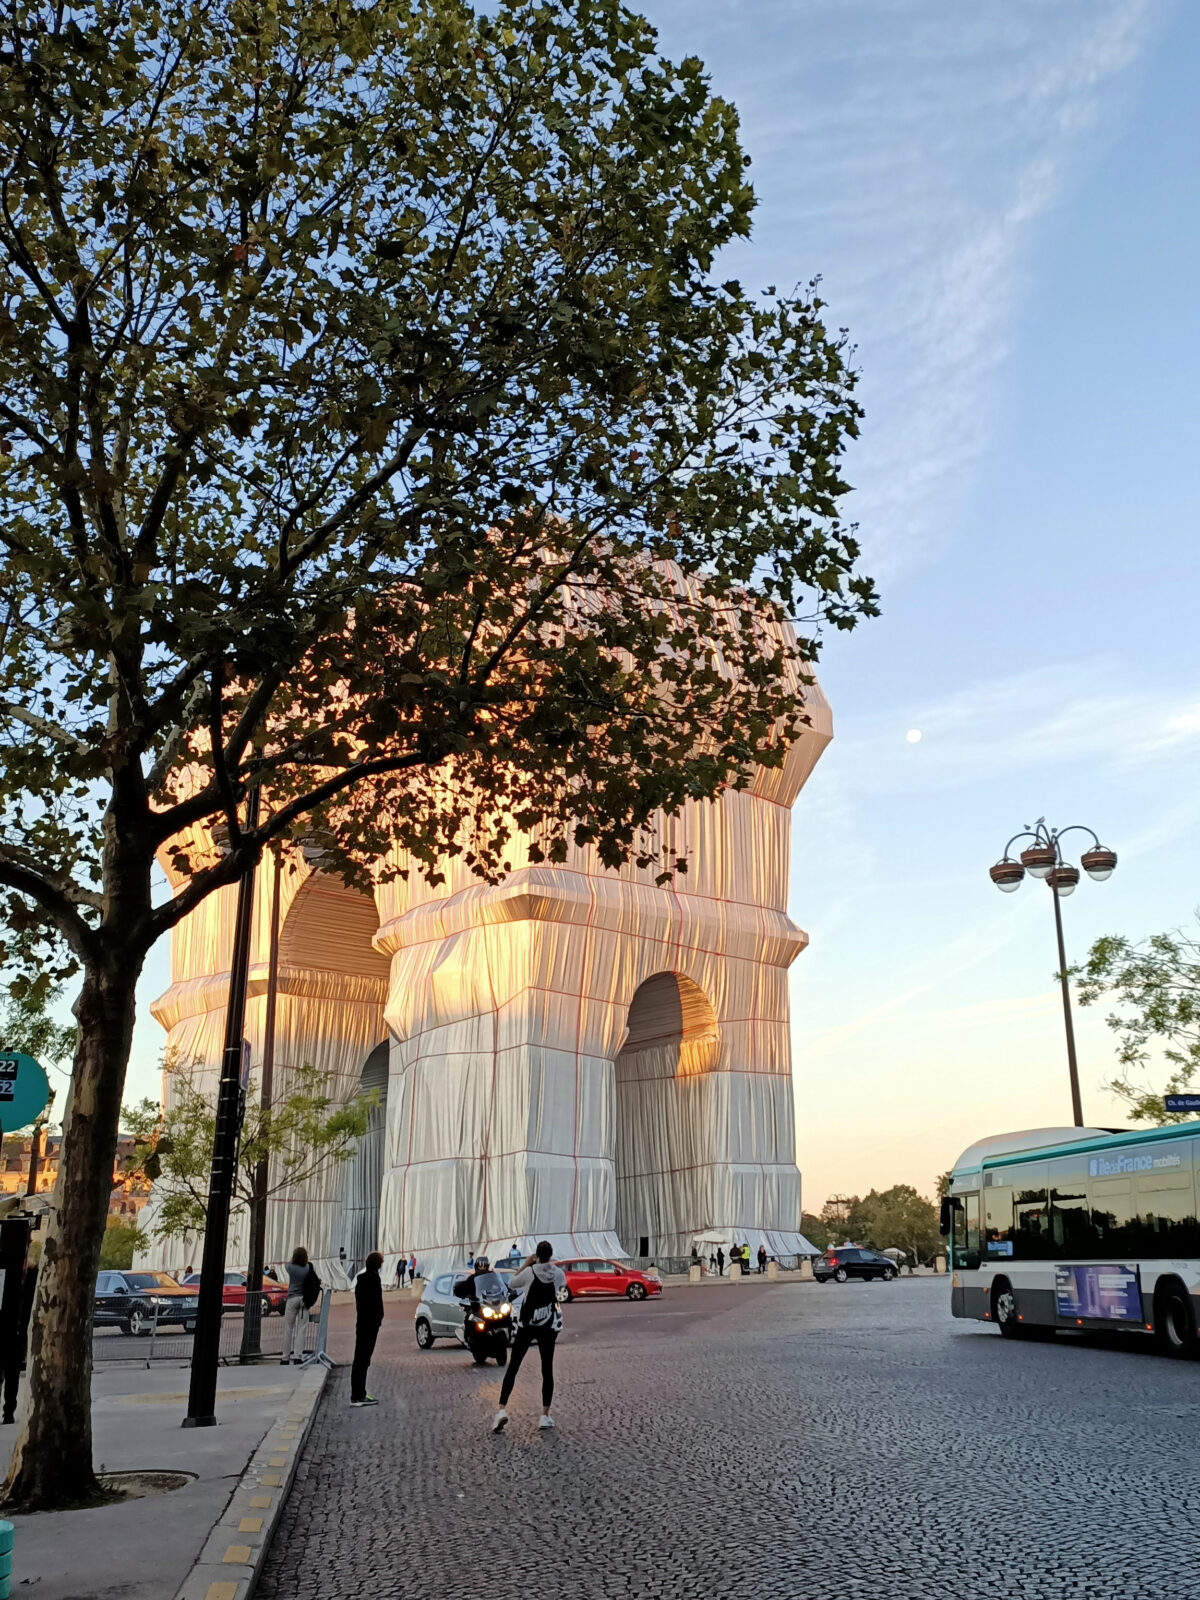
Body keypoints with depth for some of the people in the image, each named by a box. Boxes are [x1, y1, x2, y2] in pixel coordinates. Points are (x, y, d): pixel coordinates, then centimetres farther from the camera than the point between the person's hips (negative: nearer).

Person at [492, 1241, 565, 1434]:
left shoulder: (529, 1272, -13)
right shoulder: (559, 1273, -5)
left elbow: (511, 1284, 5)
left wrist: (526, 1264, 9)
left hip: (526, 1325, -2)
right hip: (549, 1327, 2)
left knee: (513, 1368, 3)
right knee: (547, 1370, 10)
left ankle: (502, 1409, -10)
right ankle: (545, 1415, 10)